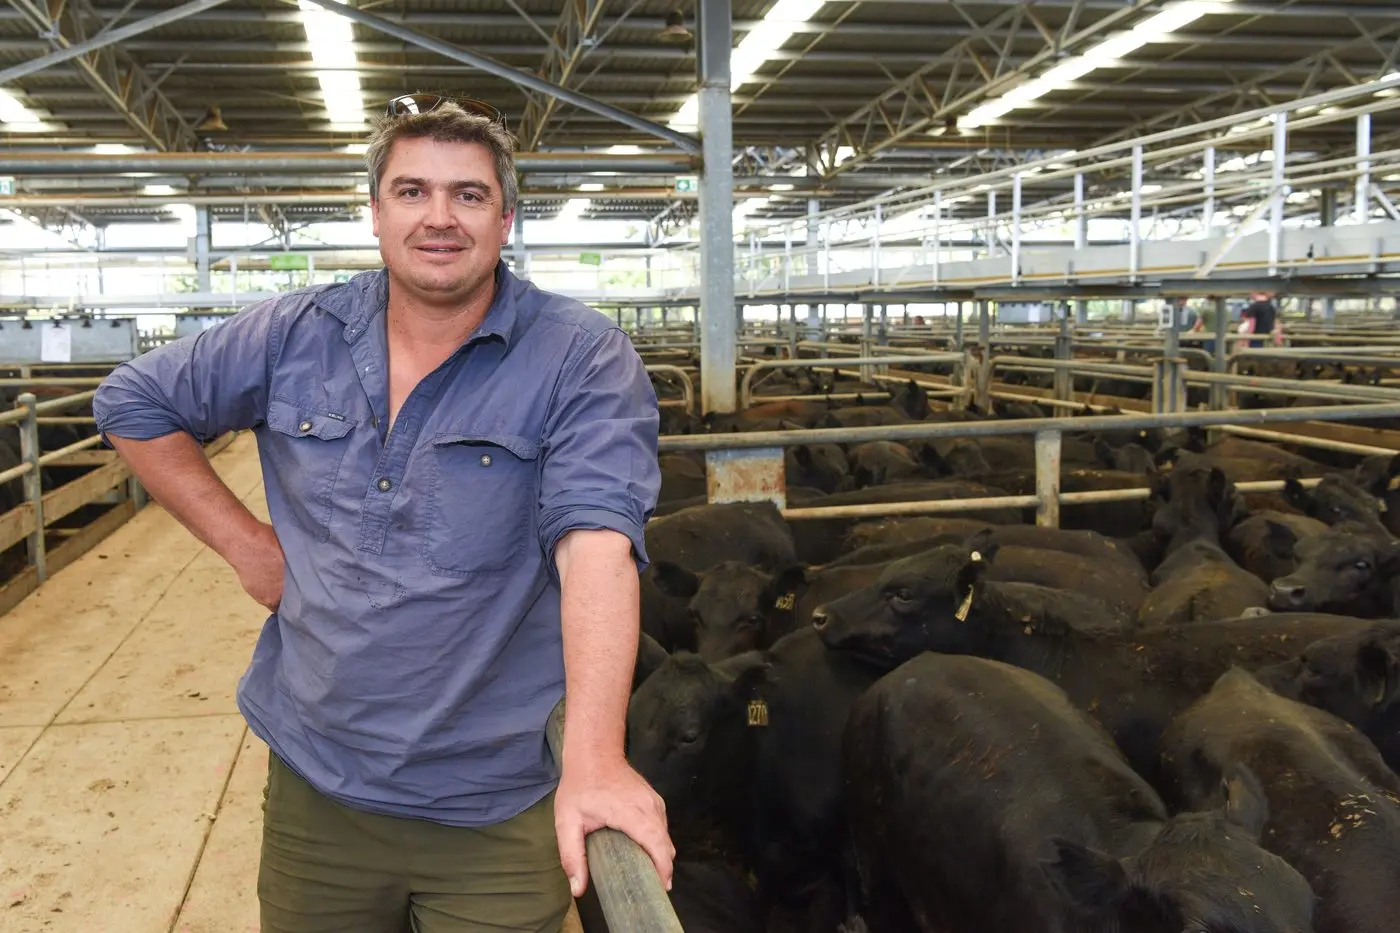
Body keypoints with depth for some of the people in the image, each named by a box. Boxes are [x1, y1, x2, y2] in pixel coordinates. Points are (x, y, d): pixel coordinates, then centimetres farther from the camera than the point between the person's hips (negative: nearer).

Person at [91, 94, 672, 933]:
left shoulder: (583, 360, -13)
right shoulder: (296, 336, 1)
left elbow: (596, 542, -26)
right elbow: (135, 404, 14)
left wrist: (595, 761, -36)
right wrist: (243, 540, 4)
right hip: (313, 786, 4)